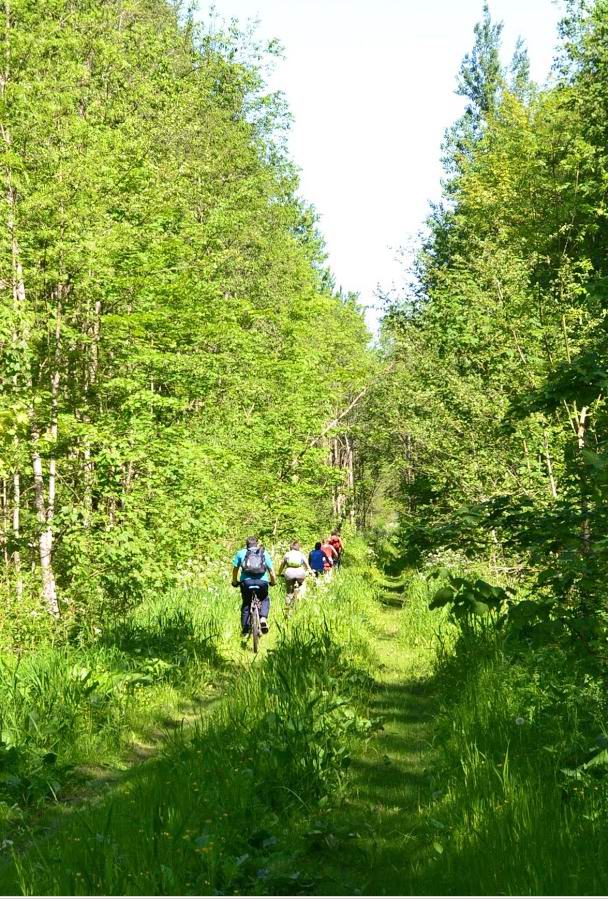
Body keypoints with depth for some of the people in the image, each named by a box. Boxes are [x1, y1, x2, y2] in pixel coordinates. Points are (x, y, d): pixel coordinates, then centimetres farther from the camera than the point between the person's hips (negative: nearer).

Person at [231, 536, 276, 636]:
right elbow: (271, 571, 14)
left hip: (246, 582, 0)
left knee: (246, 604, 20)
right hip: (262, 581, 0)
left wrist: (235, 581, 27)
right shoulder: (264, 554, 16)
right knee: (265, 600, 27)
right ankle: (263, 619, 3)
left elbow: (235, 569, 13)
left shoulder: (241, 553, 14)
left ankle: (245, 629, 16)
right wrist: (273, 582, 29)